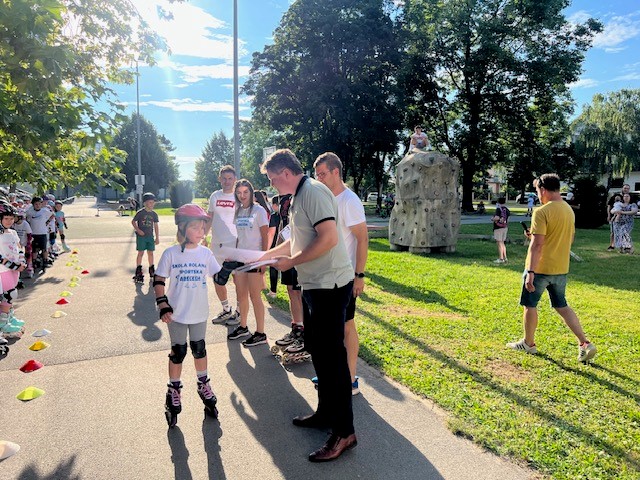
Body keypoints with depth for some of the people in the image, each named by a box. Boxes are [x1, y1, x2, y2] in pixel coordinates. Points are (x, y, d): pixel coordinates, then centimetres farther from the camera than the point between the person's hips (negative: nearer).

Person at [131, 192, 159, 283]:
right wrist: (138, 230, -12)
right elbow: (133, 222, 1)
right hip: (141, 236, -4)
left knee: (150, 253, 10)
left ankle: (152, 270, 23)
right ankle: (138, 271, 6)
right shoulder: (140, 212, -7)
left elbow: (156, 226, 9)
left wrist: (157, 238, 8)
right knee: (141, 253, -1)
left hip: (150, 236, 4)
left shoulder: (154, 214, 4)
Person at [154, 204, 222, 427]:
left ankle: (203, 385, 35)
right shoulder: (171, 254, -10)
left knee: (199, 349, 16)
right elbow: (158, 280, -5)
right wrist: (163, 305, -11)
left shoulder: (206, 253, -3)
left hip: (199, 312, 2)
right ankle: (174, 391, 29)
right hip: (176, 313, -2)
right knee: (178, 352, 9)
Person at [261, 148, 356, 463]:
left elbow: (328, 238, -26)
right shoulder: (299, 196, 16)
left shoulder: (313, 192, -16)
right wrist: (267, 255, 24)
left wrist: (291, 262, -17)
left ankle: (344, 432, 9)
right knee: (317, 349, 18)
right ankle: (326, 413, 34)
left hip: (330, 285, -11)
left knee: (332, 355, -4)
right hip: (316, 285, 11)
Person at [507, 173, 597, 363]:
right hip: (561, 269, 7)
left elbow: (537, 244, -23)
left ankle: (528, 343, 23)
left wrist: (531, 272, -24)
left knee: (530, 305, 10)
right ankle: (585, 343, 11)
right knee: (562, 306, 18)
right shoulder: (569, 210, 8)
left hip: (541, 268, -7)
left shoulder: (542, 212, -18)